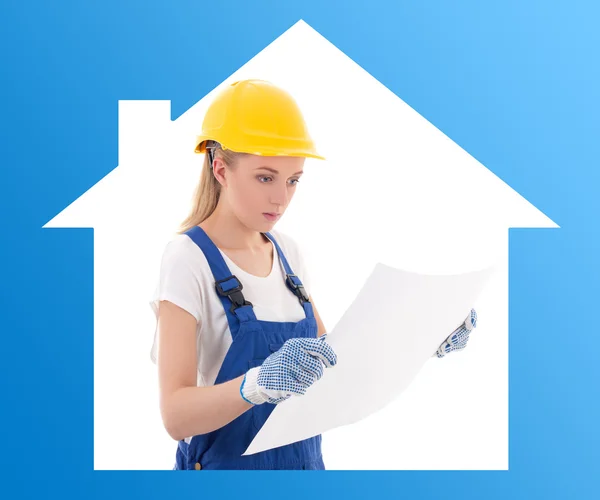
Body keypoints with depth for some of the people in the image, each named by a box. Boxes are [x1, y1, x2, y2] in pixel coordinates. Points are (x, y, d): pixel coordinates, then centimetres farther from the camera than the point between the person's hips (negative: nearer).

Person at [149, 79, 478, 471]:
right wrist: (257, 384, -41)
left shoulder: (288, 252, 2)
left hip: (304, 458, 6)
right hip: (228, 462, -6)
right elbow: (175, 415, -24)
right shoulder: (189, 259, -17)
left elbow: (328, 354, 10)